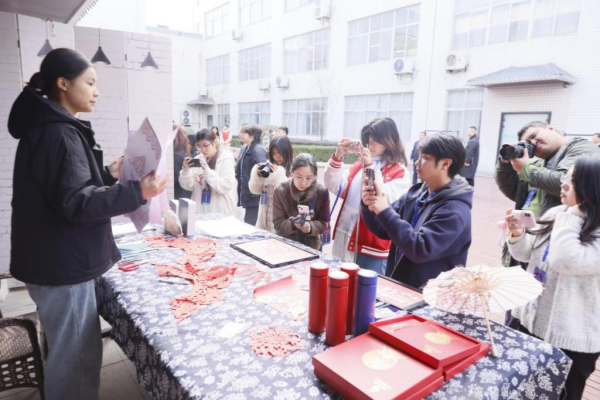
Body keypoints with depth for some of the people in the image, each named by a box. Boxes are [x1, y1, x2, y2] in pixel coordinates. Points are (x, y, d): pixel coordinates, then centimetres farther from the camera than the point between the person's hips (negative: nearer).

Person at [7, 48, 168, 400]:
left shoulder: (50, 127, 14)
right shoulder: (58, 133, -20)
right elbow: (75, 204, -26)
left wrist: (109, 174, 12)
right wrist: (136, 192, -29)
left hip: (59, 260, 11)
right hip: (62, 265, -11)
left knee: (68, 353, 26)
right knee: (77, 358, 3)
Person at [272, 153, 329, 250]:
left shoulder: (322, 192, -14)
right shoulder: (280, 191, -15)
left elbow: (323, 222, -8)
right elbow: (278, 224, -13)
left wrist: (310, 227, -28)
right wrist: (293, 224, -33)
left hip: (311, 246, 1)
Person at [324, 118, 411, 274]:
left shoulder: (400, 173, -7)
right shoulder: (359, 164, 10)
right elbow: (335, 187, 3)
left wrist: (370, 166, -23)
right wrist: (338, 157, -9)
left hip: (372, 246, -6)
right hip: (344, 237, 6)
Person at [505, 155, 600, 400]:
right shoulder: (555, 214, 0)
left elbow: (566, 262, -35)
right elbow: (527, 254, 7)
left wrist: (571, 214, -26)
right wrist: (517, 234, -13)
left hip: (571, 338, -6)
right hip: (531, 321, 6)